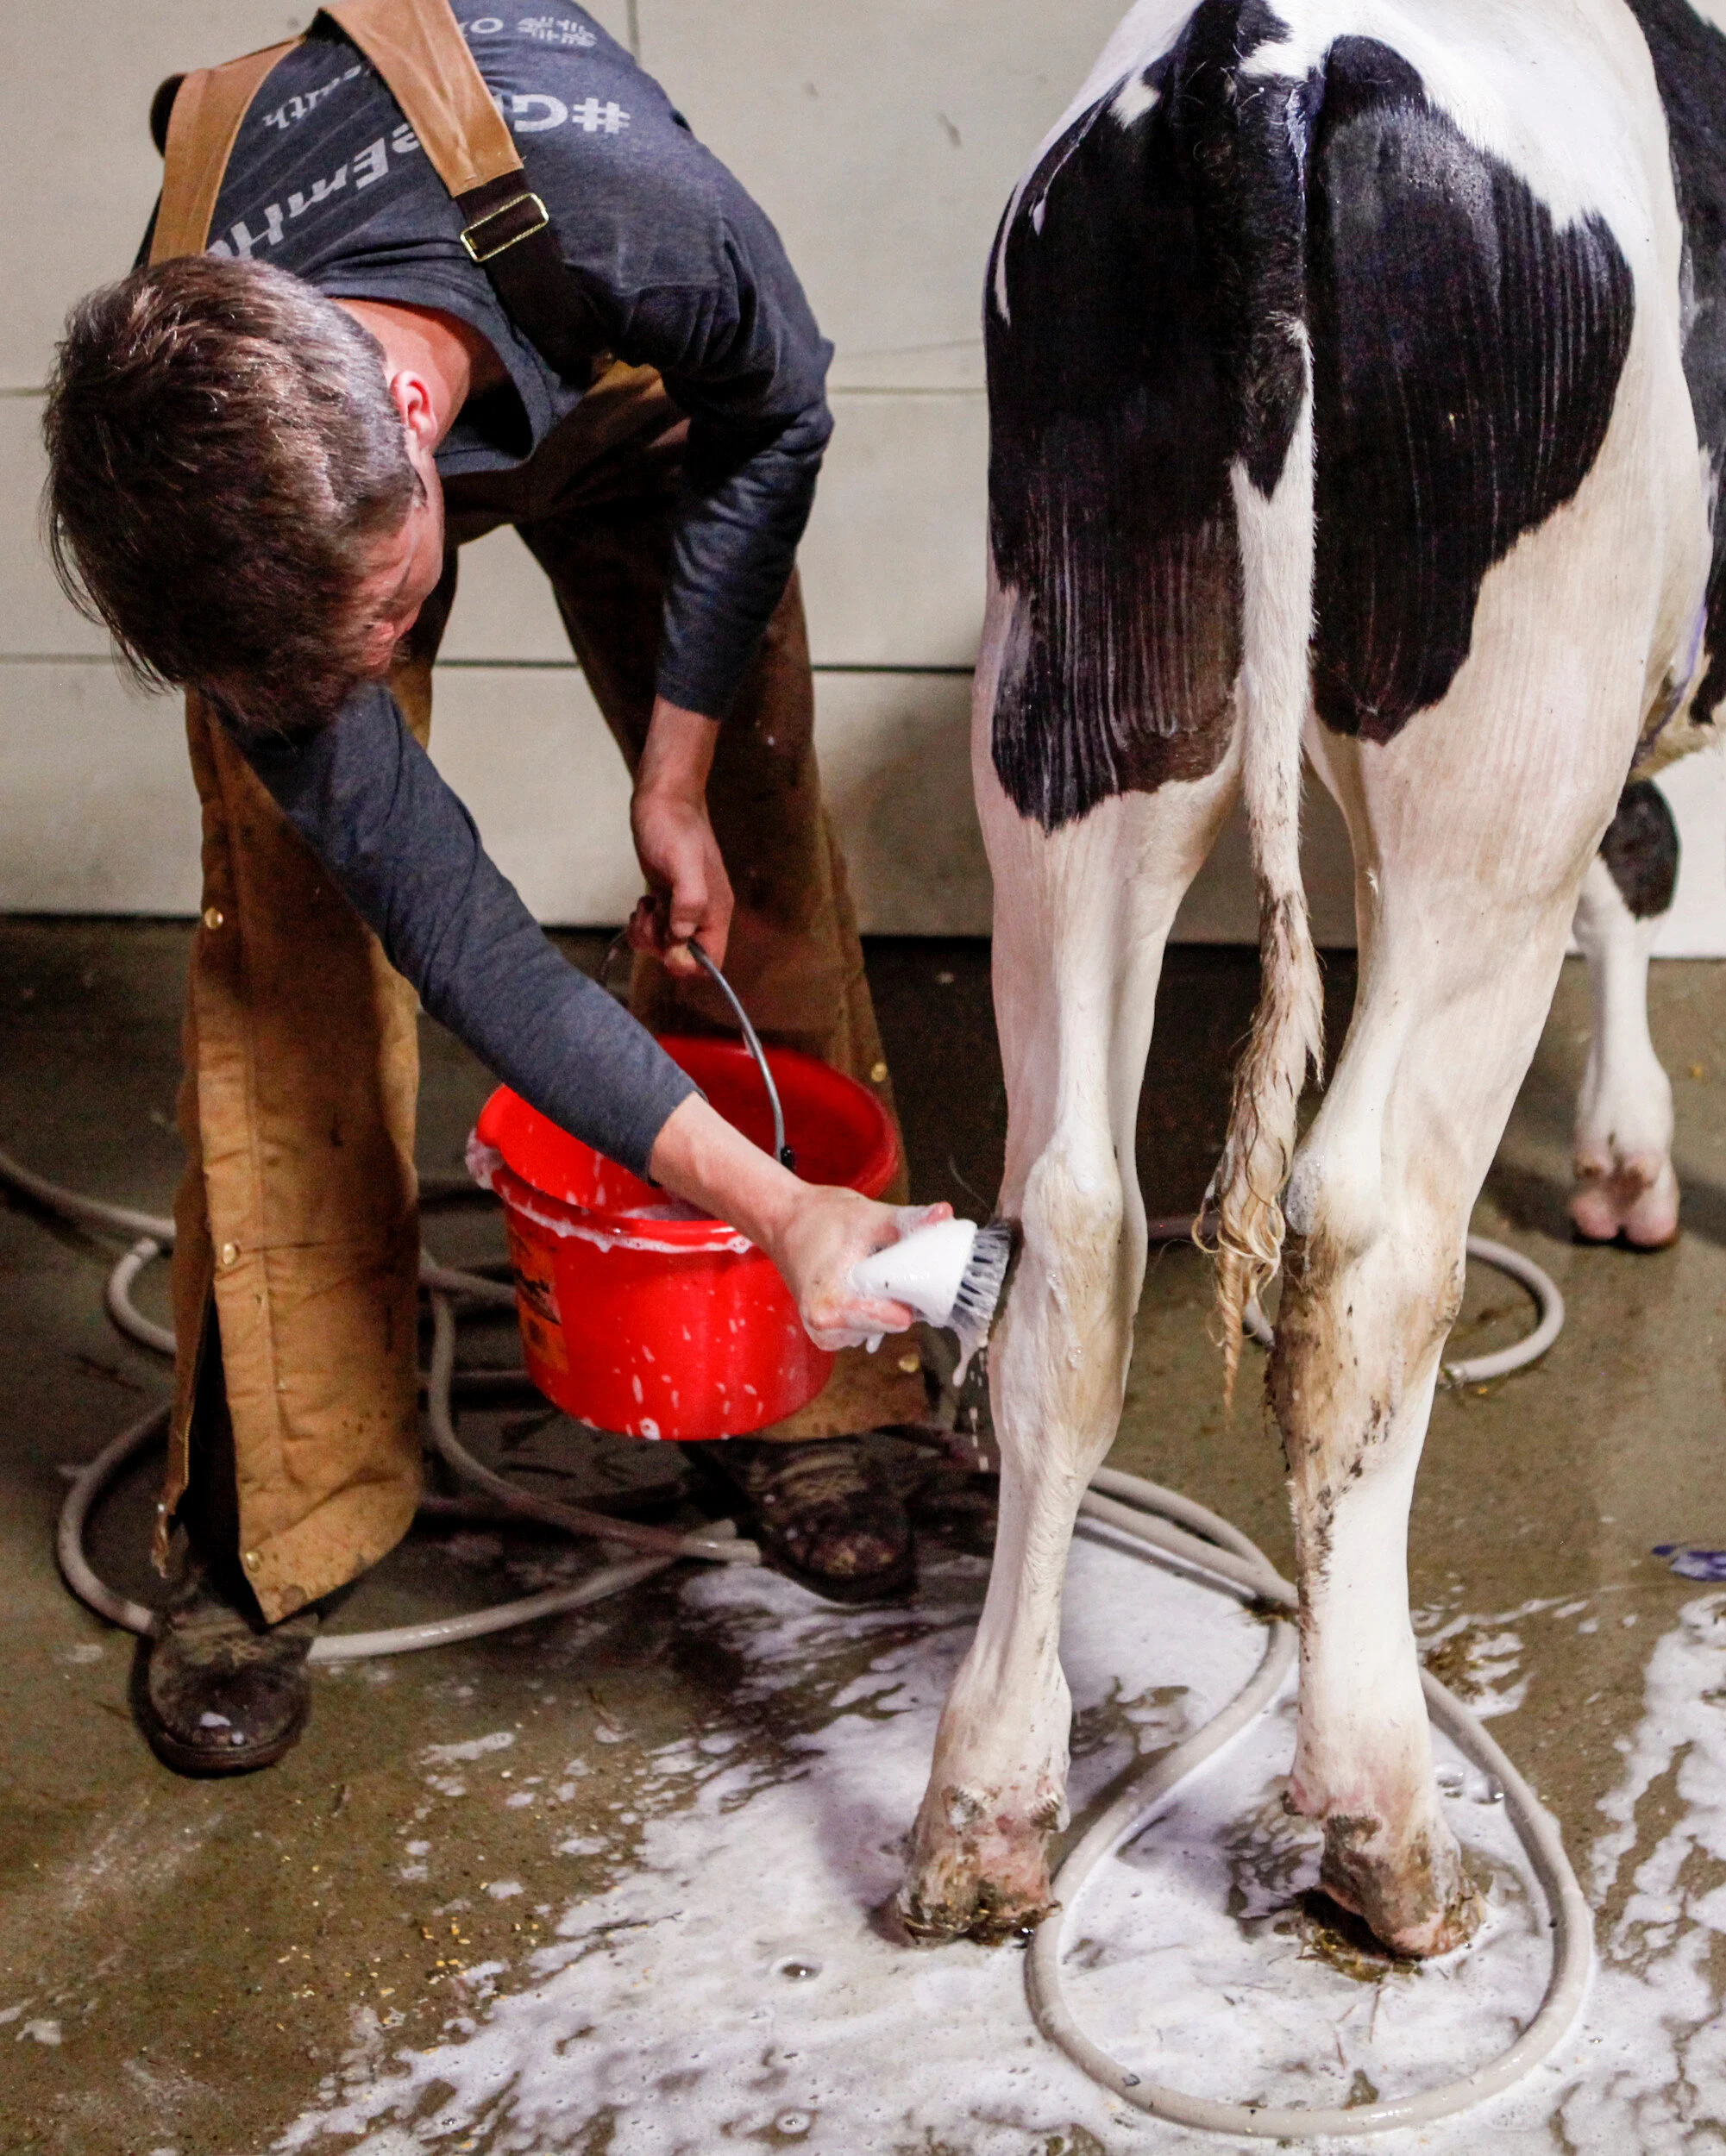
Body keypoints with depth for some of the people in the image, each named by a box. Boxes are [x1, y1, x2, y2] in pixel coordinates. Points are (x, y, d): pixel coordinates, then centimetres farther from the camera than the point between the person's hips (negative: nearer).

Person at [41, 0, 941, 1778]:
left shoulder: (647, 227, -46)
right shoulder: (220, 468, -40)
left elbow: (778, 419, -18)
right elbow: (439, 922, -35)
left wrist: (675, 776, -18)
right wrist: (775, 1205, -39)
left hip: (634, 398, 2)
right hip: (309, 434, -1)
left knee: (760, 841, -4)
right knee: (289, 934, -12)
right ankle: (263, 1531, 1)